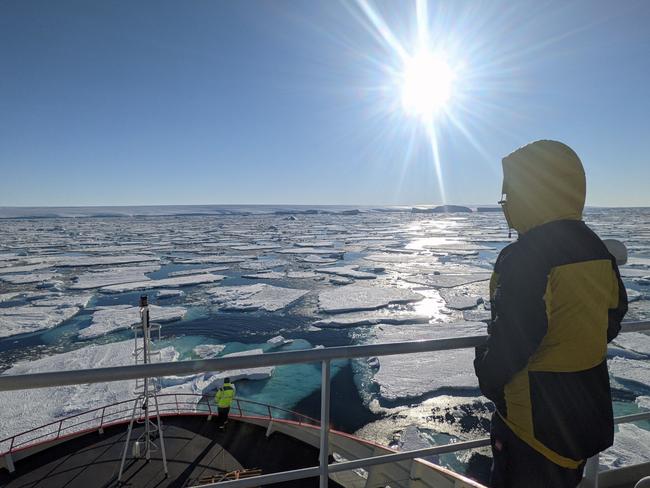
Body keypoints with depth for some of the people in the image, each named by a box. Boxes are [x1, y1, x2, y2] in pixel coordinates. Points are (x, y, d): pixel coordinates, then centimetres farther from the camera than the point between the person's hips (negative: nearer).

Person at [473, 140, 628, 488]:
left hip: (536, 418, -8)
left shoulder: (526, 256, -27)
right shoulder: (598, 250, 1)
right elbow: (613, 318, 12)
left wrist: (488, 376, -9)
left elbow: (512, 338, -27)